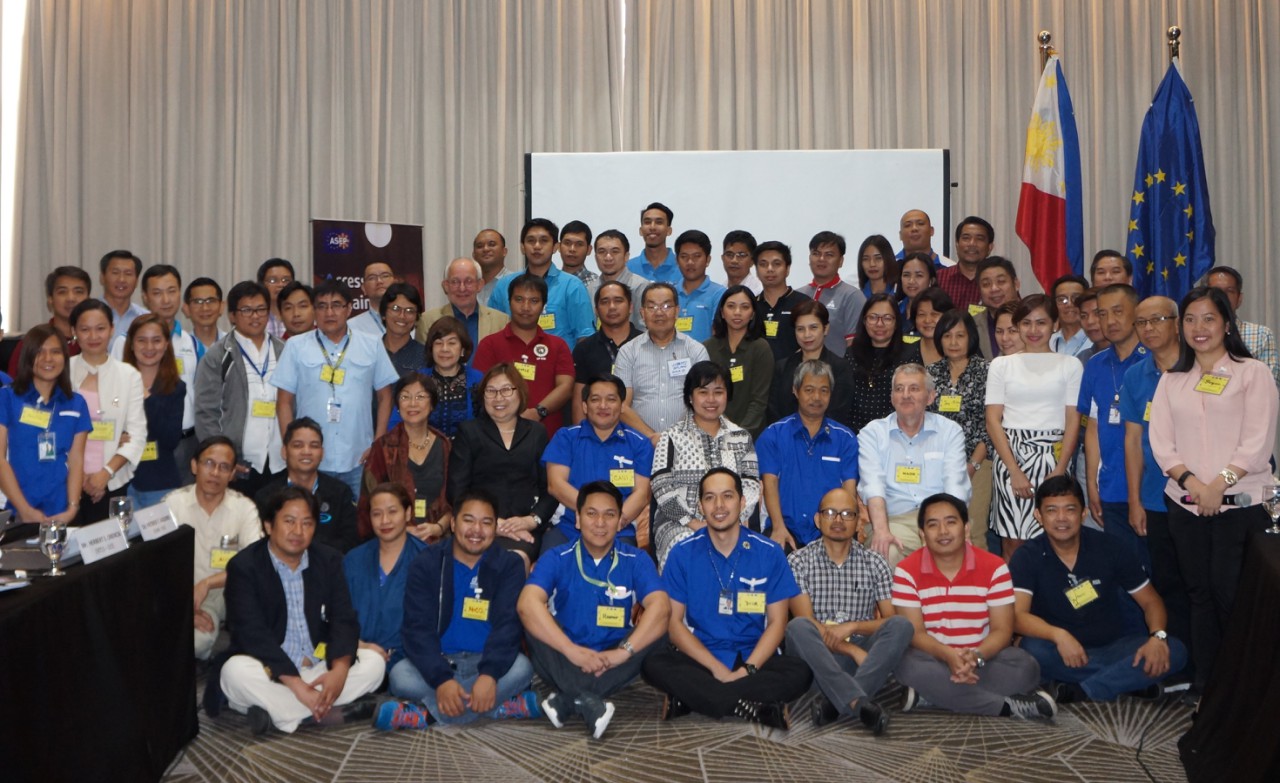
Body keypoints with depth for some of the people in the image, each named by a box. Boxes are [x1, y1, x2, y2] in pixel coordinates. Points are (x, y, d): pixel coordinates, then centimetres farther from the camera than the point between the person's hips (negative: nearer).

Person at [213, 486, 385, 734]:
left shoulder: (329, 560, 5)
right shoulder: (243, 566, -9)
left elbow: (344, 620, -3)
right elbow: (253, 634, -19)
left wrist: (340, 669, -24)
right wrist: (297, 685, -28)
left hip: (319, 670, 4)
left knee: (374, 661, -16)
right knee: (236, 670, -33)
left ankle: (275, 710, -24)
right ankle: (327, 714, -27)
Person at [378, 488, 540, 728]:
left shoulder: (509, 565, -2)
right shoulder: (426, 564, -3)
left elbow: (508, 624, -14)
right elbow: (417, 627, -13)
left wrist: (489, 674, -33)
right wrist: (441, 679, -30)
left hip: (486, 661, 0)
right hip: (438, 662, 0)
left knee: (521, 668, -31)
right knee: (400, 674, -30)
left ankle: (427, 715, -28)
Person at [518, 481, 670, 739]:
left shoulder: (636, 560, -3)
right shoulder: (555, 559, -6)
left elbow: (660, 607, -20)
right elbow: (527, 604, -24)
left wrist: (624, 650, -34)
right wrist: (572, 650, -35)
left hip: (612, 665, 1)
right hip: (564, 664, -1)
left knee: (657, 632, -24)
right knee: (534, 623, -25)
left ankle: (567, 699, -29)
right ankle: (588, 702, -37)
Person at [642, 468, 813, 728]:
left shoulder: (770, 553, 0)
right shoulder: (683, 553, 0)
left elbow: (776, 622, 0)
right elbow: (674, 622, -3)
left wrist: (747, 670, -17)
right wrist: (716, 668, -16)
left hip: (753, 659, 1)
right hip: (699, 657, -1)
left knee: (800, 673, -29)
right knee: (654, 664, -31)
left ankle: (689, 698, -26)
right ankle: (760, 707, -29)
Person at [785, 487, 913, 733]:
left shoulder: (875, 564, 9)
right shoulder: (798, 561, 1)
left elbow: (892, 621, 2)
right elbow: (805, 621, -8)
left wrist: (852, 626, -16)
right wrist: (854, 650, -18)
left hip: (863, 652, 2)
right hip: (816, 655, -2)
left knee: (902, 625, -24)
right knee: (797, 627, -33)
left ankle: (835, 701, -37)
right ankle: (859, 702, -44)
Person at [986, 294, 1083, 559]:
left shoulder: (1070, 365, 8)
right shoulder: (1001, 365, 9)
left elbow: (1073, 421, 3)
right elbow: (993, 421, 2)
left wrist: (1060, 471, -10)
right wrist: (1015, 471, -8)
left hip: (1052, 458, 0)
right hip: (1010, 457, 0)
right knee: (1012, 543, -2)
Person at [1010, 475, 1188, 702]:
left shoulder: (1107, 548, -2)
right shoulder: (1027, 558, -8)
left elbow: (1150, 600, 3)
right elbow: (1017, 615, -20)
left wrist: (1157, 637, -18)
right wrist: (1057, 635, -39)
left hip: (1115, 646, 3)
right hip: (1063, 652, -2)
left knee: (1174, 651, -22)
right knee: (1033, 650, -35)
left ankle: (1081, 692, -26)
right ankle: (1131, 681, -20)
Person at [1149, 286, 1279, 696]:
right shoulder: (1172, 380, 13)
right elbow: (1161, 442, 5)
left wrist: (1219, 484, -15)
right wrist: (1191, 482, -10)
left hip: (1239, 504, -4)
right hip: (1185, 505, 4)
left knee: (1230, 592, -6)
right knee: (1199, 591, 8)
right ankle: (1204, 681, 17)